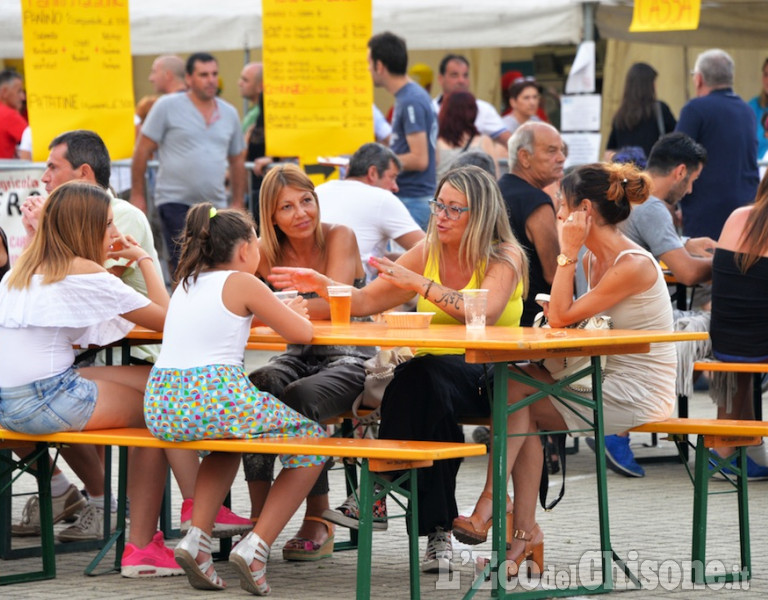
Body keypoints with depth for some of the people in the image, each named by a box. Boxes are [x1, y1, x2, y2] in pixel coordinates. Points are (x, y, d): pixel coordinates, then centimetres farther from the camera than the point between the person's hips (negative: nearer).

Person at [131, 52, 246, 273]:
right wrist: (138, 195, -4)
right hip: (175, 203, -5)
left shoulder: (229, 113, 12)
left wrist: (238, 203, 16)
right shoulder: (167, 107, -1)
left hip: (215, 205, 5)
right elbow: (142, 150, 0)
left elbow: (237, 160, 21)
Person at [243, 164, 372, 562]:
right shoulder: (268, 251, 3)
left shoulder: (339, 238, -9)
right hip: (299, 357, 4)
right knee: (254, 389, -28)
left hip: (350, 361, -4)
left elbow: (333, 306, -24)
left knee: (300, 397, -33)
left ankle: (319, 523, -20)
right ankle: (260, 517, -25)